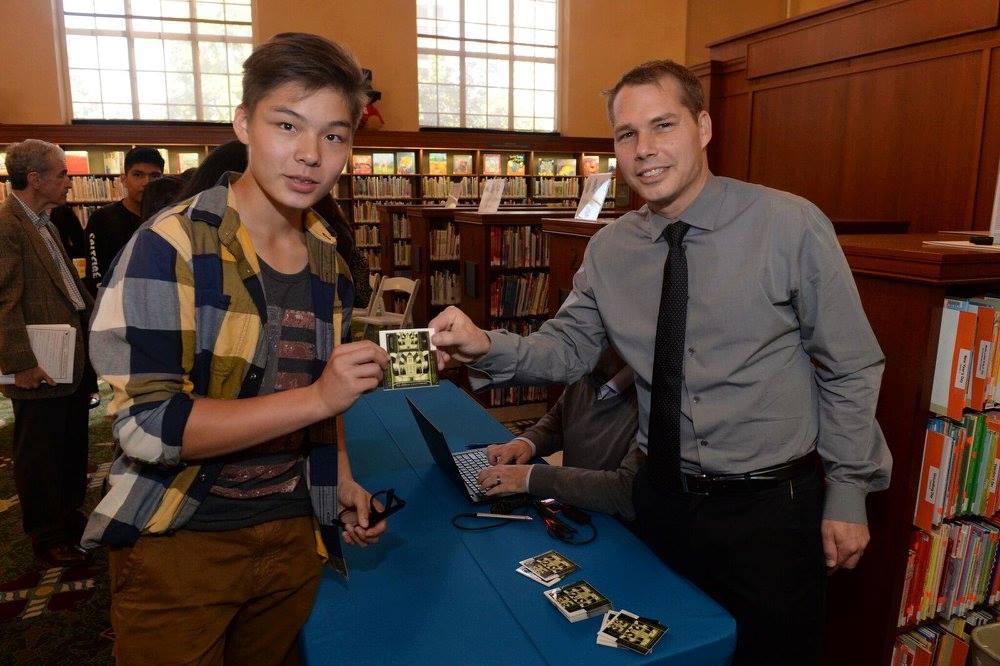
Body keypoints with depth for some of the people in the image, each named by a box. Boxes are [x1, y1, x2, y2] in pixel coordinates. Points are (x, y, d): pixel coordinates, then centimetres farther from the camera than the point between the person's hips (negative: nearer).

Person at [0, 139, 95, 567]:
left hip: (73, 362, 9)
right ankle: (47, 538, 22)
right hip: (42, 370, -9)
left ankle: (68, 519, 37)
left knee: (73, 450, 20)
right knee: (41, 457, 7)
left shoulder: (45, 224, 15)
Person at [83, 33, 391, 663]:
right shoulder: (170, 246, -17)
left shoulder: (330, 261, 1)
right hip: (178, 541, -5)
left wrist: (342, 479, 3)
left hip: (294, 534, 6)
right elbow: (144, 424, -23)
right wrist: (318, 398, -29)